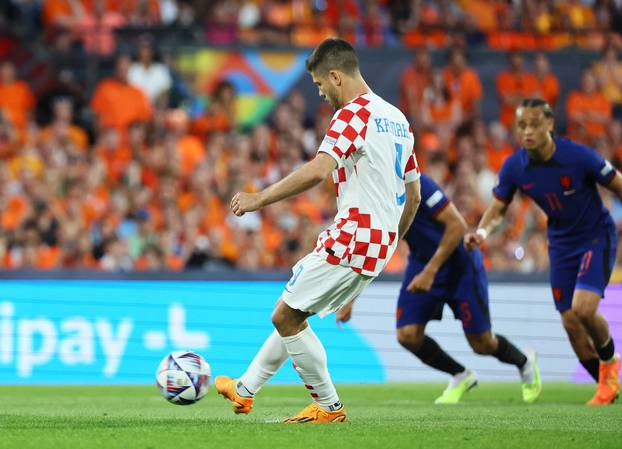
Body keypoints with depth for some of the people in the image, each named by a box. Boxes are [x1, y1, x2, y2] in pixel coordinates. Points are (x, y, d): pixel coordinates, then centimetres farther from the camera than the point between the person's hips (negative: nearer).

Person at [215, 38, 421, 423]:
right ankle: (246, 390, 25)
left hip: (351, 238, -10)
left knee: (286, 317, -4)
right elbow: (413, 195, 22)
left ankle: (329, 406, 1)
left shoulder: (353, 113, -12)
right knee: (293, 315, 18)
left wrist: (260, 198, -19)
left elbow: (317, 172, -26)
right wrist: (391, 243, 32)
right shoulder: (398, 120, 17)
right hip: (380, 244, 10)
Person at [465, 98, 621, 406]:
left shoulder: (579, 157, -24)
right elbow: (498, 208, 1)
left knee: (584, 309, -23)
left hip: (596, 236, -5)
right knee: (570, 323, 1)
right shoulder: (514, 167, -12)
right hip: (561, 243, 5)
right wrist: (482, 232, -20)